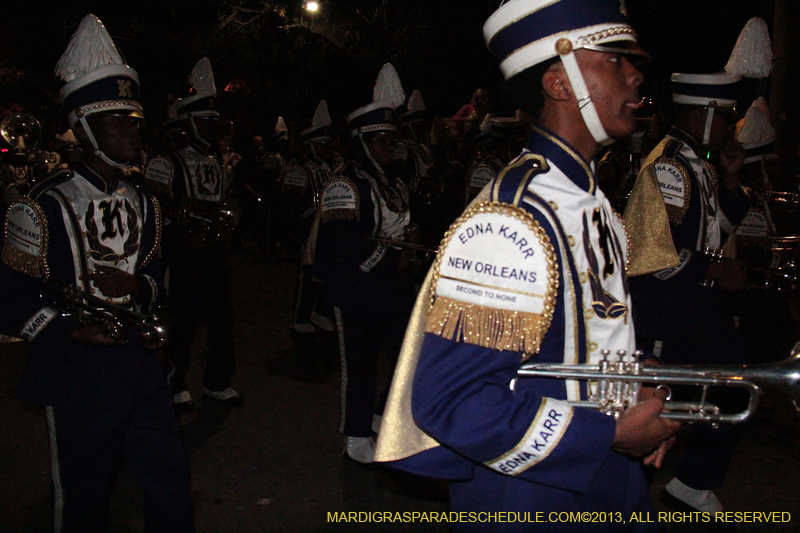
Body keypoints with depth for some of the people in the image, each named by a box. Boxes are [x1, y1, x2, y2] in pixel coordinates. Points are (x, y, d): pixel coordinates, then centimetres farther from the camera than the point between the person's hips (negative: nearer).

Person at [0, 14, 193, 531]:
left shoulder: (145, 205, 10)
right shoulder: (43, 208, -11)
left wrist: (139, 287, -6)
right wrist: (71, 328, -20)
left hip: (139, 364, 6)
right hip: (75, 376, -5)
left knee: (171, 480, 12)